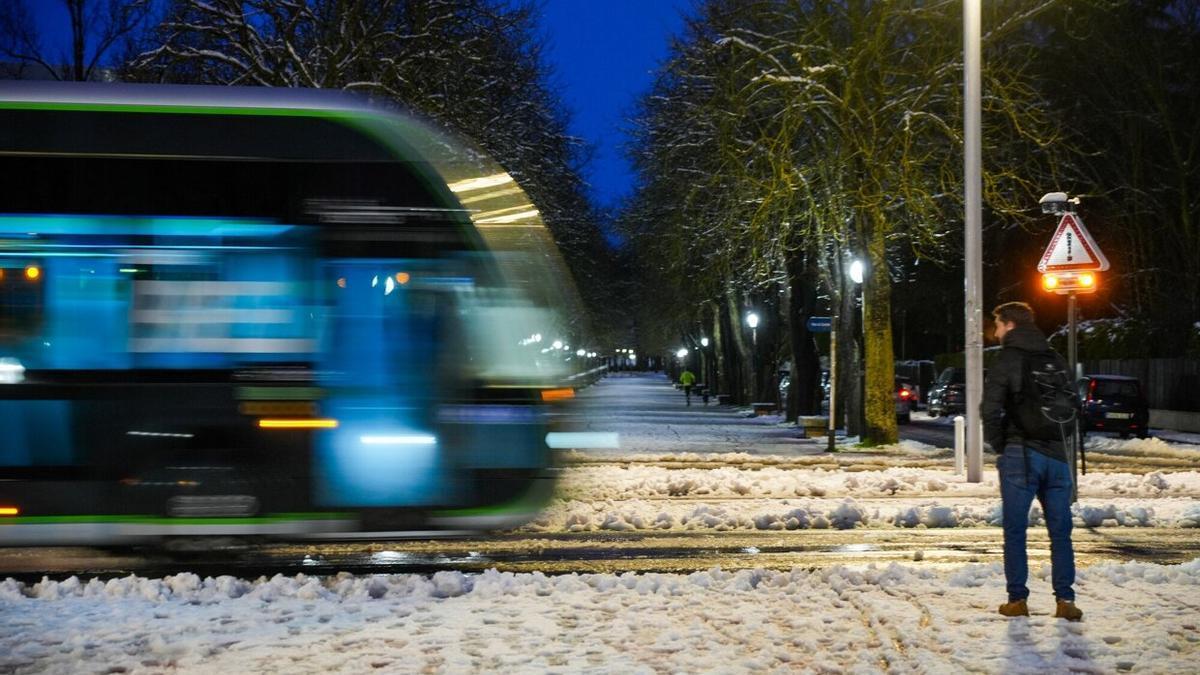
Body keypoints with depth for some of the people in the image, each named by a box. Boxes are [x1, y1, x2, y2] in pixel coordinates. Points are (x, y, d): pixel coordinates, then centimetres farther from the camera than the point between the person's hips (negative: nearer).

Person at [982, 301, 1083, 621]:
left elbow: (991, 409, -14)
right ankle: (1065, 599, 3)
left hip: (1020, 455, -5)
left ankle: (1017, 599, 4)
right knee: (1060, 531, 7)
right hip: (1056, 455, 5)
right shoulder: (1055, 360, 12)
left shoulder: (1007, 361, -6)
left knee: (1015, 530, 3)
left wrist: (999, 446, -1)